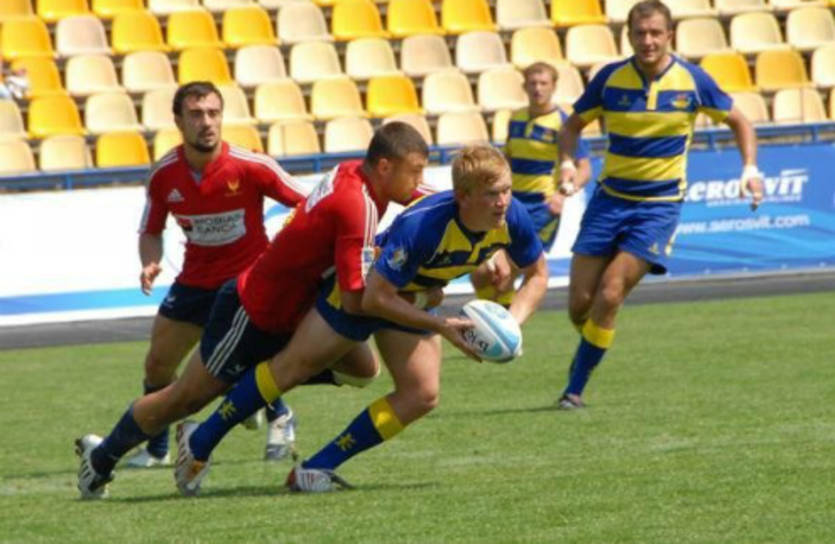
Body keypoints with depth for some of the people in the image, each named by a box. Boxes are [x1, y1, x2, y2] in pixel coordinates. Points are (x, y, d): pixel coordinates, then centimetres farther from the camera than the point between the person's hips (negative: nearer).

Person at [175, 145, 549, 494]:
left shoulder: (511, 217, -24)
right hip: (361, 288, -6)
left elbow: (537, 276, -6)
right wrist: (441, 326, -36)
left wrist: (510, 322, -23)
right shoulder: (421, 225, -41)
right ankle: (200, 441, 22)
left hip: (414, 298, 6)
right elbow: (376, 298, -36)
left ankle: (316, 470, -3)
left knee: (422, 395, -9)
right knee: (292, 367, 4)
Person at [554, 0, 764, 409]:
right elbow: (573, 125, 9)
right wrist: (567, 163, -11)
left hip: (659, 204, -2)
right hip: (610, 198, 2)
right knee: (579, 303, -2)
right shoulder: (611, 78, -5)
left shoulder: (692, 80, -7)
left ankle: (575, 388, -6)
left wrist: (750, 168, -8)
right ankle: (592, 348, 32)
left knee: (609, 296, -17)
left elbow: (737, 121, 8)